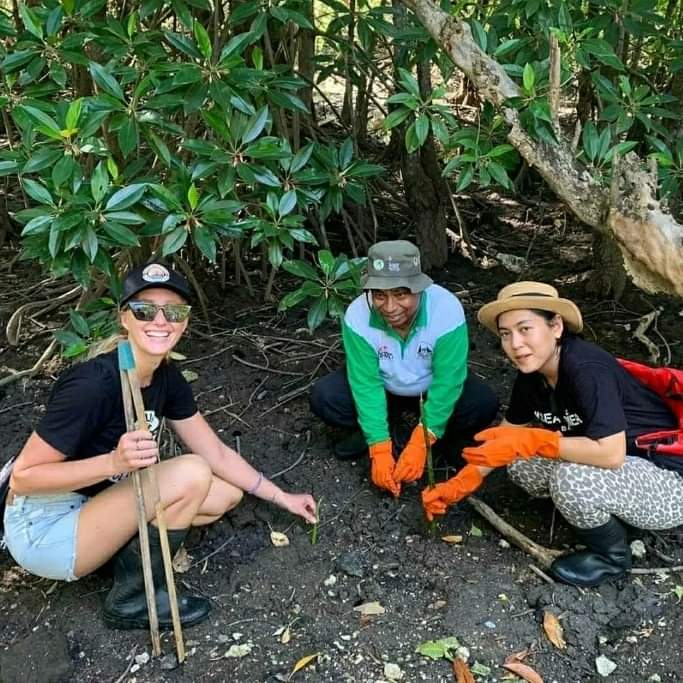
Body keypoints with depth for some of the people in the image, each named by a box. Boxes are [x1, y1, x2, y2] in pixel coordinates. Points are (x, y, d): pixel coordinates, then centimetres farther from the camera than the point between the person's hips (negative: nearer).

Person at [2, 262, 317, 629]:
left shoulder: (166, 378, -3)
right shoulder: (94, 383, -28)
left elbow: (217, 453, 5)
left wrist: (282, 498, 7)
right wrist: (115, 462, -36)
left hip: (93, 506, 8)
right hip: (44, 531, -7)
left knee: (227, 493, 2)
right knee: (190, 473, -24)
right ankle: (131, 600, -6)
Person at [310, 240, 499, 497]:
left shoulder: (447, 309, -33)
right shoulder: (357, 315, -28)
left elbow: (447, 383, -28)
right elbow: (366, 384, -24)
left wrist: (420, 444, -31)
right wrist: (379, 450, -28)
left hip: (433, 391, -1)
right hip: (384, 389, 1)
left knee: (484, 404, -28)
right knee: (323, 396, -22)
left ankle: (447, 438, 3)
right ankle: (370, 432, 5)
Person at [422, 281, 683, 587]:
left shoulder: (587, 370, -29)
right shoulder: (531, 373, -5)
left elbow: (611, 453, -35)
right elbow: (508, 433, 6)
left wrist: (531, 441, -30)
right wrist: (460, 483, -2)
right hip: (622, 470, 8)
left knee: (573, 479, -31)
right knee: (520, 464, -3)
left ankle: (612, 555, -1)